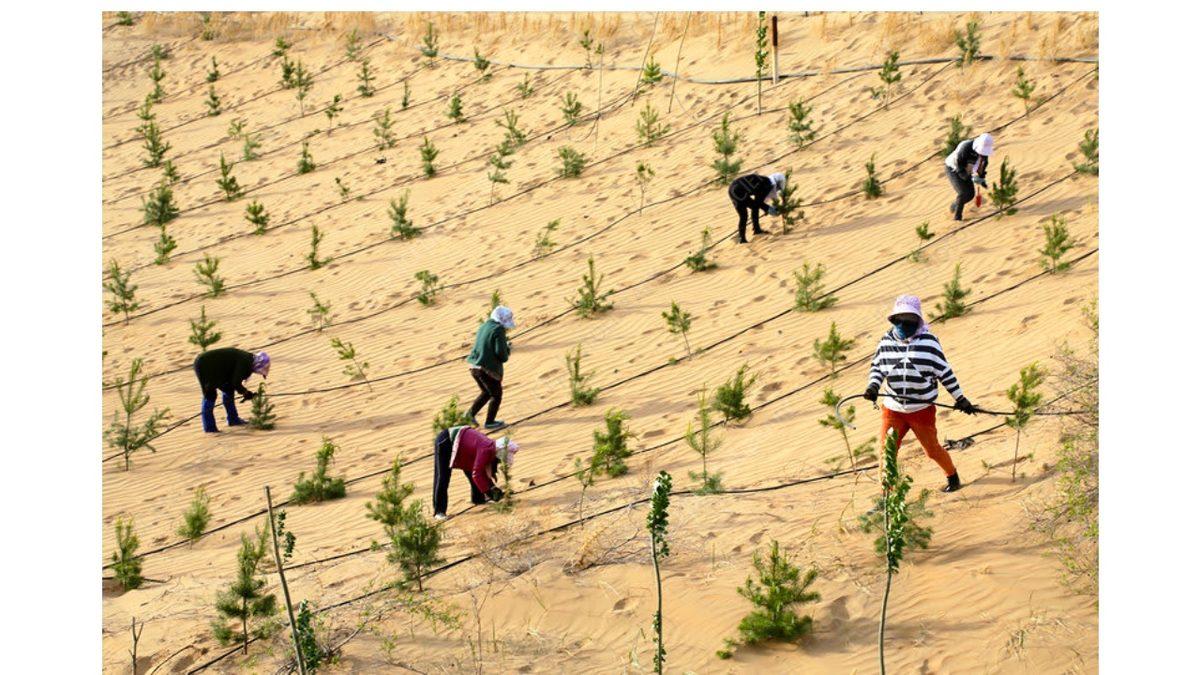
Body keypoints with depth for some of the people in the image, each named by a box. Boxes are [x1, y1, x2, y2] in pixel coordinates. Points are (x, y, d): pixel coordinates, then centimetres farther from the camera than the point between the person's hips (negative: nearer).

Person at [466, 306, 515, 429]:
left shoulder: (483, 327, 13)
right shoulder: (498, 330, -13)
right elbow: (501, 354, -19)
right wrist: (508, 349, 3)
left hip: (475, 367, 8)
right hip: (488, 369, -8)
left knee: (486, 392, 27)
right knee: (497, 394, 12)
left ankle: (470, 414, 21)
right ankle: (489, 422, 18)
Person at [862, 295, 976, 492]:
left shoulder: (928, 341, -7)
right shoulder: (886, 341, 1)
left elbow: (944, 372, -1)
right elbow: (877, 366, 9)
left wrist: (960, 398, 2)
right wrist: (873, 386, -11)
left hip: (922, 409, -2)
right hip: (893, 409, 2)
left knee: (932, 450, 10)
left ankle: (953, 477, 39)